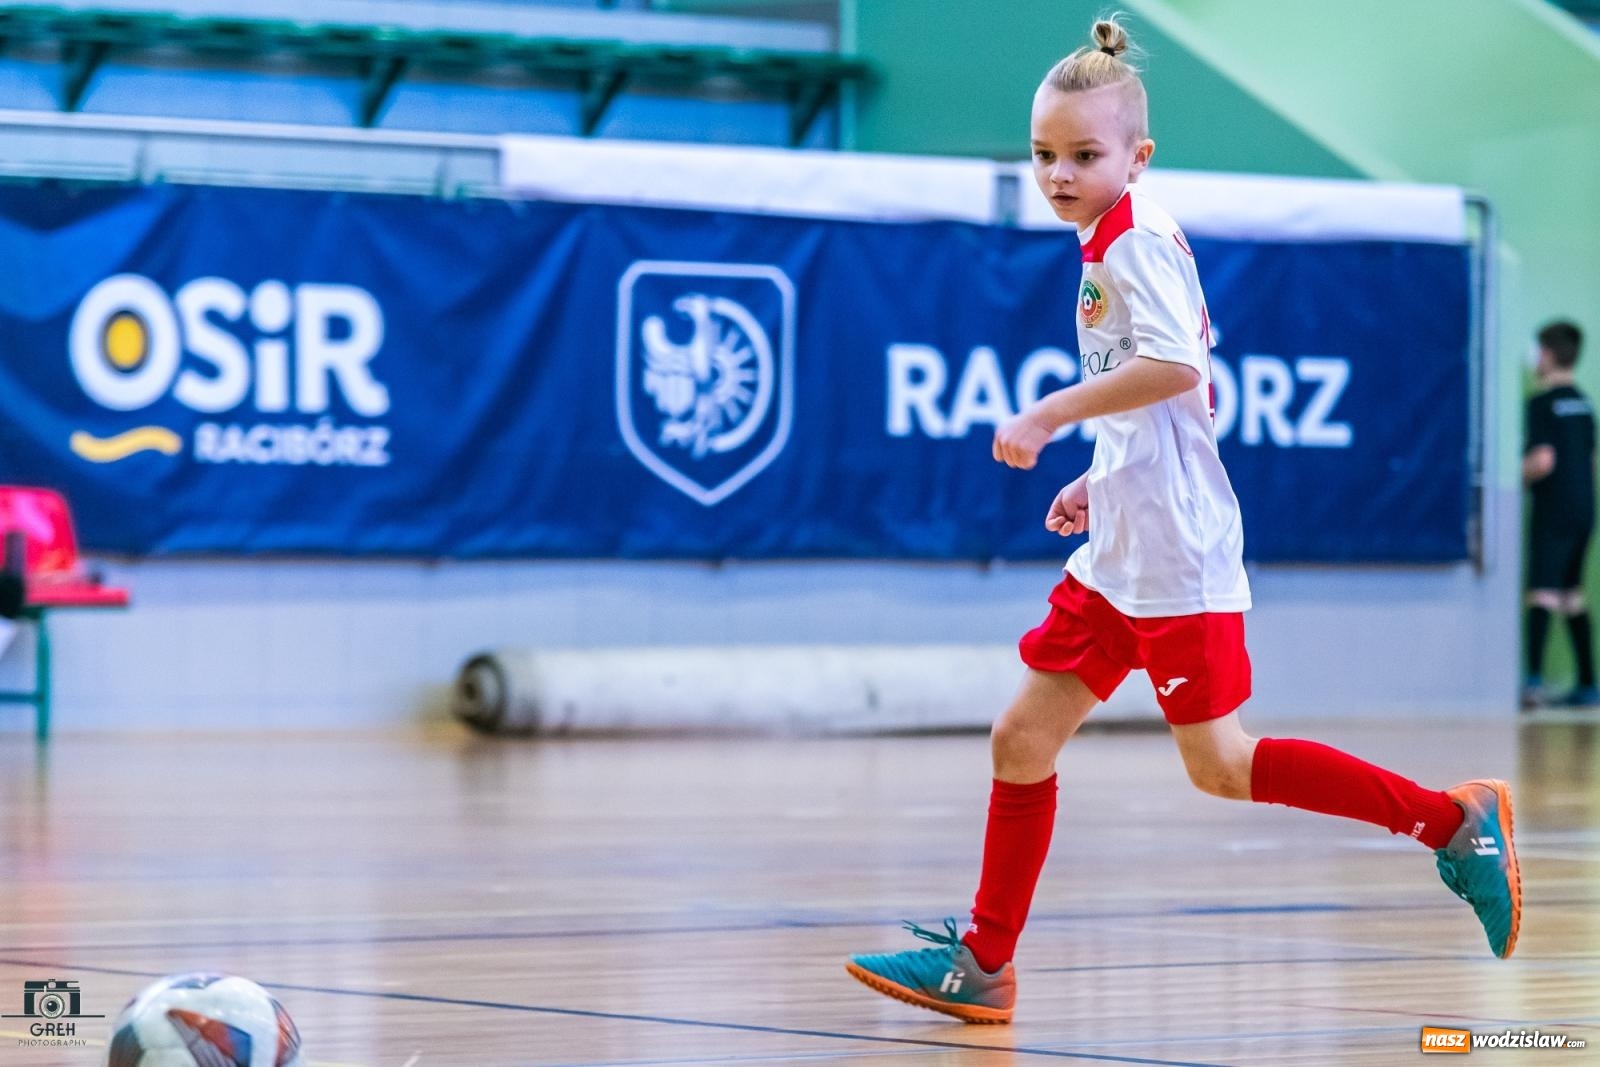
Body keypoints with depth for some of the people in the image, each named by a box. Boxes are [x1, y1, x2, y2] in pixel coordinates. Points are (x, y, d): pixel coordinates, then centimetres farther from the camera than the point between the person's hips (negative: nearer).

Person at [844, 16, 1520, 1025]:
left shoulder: (1137, 239, -12)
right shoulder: (1117, 244, 17)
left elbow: (1176, 365, -29)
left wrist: (1050, 414, -21)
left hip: (1175, 555, -10)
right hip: (1122, 553, 10)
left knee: (1220, 765, -4)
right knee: (1024, 738, 7)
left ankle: (1455, 818, 4)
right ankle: (983, 963, 13)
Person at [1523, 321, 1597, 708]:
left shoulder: (1544, 404, -11)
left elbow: (1544, 460, -19)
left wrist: (1517, 477, -4)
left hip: (1554, 512, -8)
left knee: (1543, 593, -16)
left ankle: (1534, 678, -29)